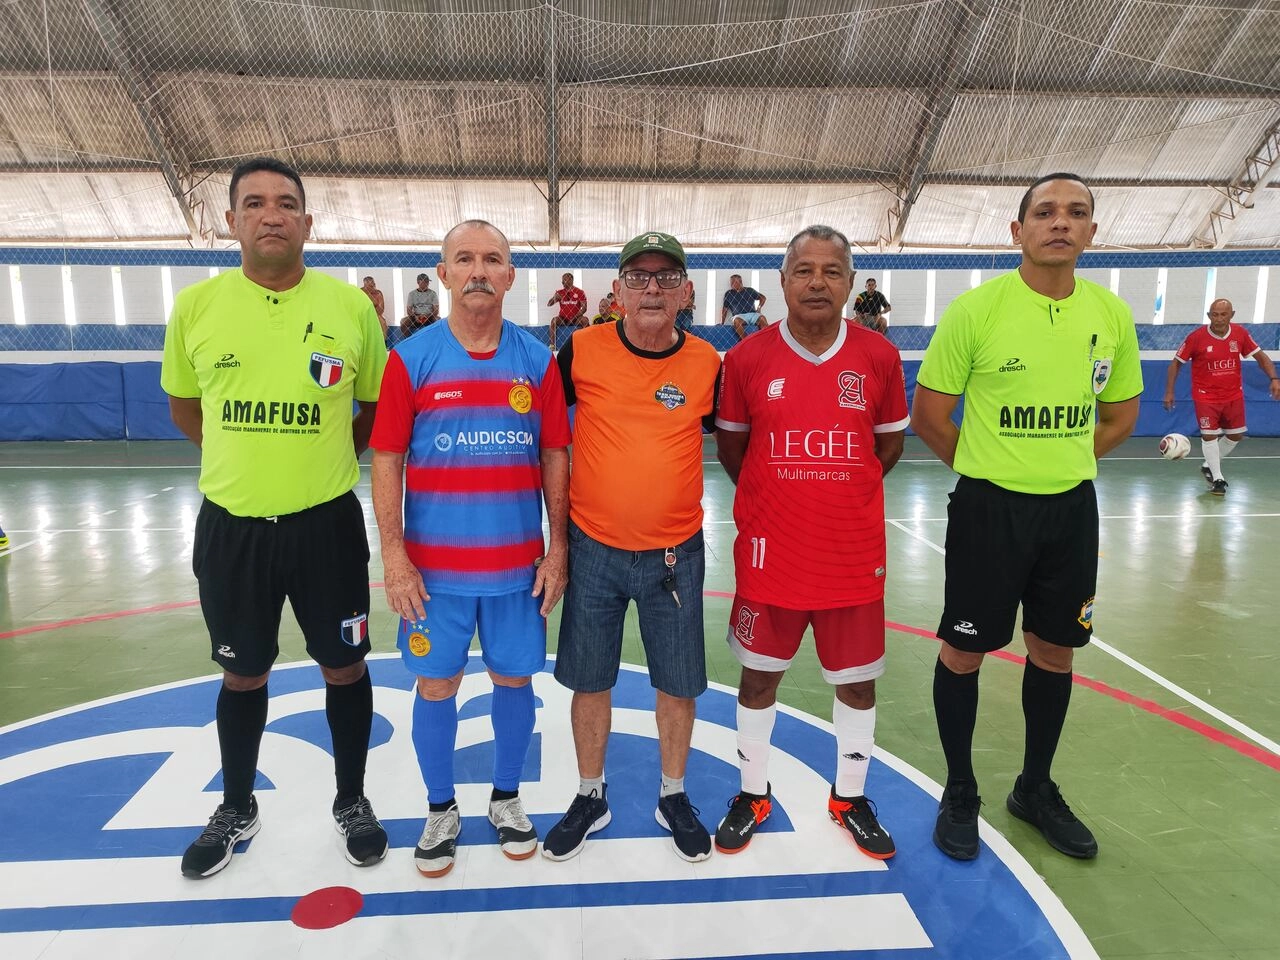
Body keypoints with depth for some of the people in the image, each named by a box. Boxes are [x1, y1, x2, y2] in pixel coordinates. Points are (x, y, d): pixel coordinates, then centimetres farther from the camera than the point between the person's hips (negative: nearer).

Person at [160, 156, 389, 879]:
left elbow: (377, 408, 5)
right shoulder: (197, 305, -3)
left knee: (344, 666, 12)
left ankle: (353, 802, 35)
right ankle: (237, 810, 41)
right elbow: (184, 406, 11)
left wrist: (324, 462, 3)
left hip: (326, 523, -1)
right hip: (230, 524, 1)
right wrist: (246, 458, 10)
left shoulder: (351, 305, -7)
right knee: (244, 674, 18)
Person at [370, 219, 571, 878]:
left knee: (514, 678, 13)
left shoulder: (538, 360, 1)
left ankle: (506, 798, 35)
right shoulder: (411, 358, -3)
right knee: (436, 685, 10)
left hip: (518, 564, 1)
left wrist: (558, 546, 0)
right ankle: (441, 810, 32)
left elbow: (555, 457, 4)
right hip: (434, 566, -1)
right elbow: (386, 461, -3)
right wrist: (394, 554, -8)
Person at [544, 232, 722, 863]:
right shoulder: (583, 349, -6)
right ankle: (591, 797, 35)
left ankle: (673, 797, 35)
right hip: (593, 548, 0)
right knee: (590, 681, 12)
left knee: (678, 684, 11)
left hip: (676, 553, 1)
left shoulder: (707, 364, -4)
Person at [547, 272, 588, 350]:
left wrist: (574, 317, -19)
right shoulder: (560, 292, 6)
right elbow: (549, 304, 3)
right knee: (554, 319, -28)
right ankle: (552, 345, -31)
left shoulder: (580, 292, 0)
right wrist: (554, 298, -19)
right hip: (563, 319, 1)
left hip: (575, 319, -1)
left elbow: (584, 308, -6)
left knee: (584, 319, -30)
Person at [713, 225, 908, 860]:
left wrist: (842, 492, 9)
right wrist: (778, 496, 8)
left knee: (857, 680, 13)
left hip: (855, 556, 1)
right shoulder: (747, 359, -5)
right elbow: (729, 445, 7)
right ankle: (753, 795, 35)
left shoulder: (879, 358, -3)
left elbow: (889, 442, 11)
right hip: (770, 553, -1)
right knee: (759, 675, 13)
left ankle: (850, 797, 37)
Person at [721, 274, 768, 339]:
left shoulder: (749, 290, 18)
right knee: (736, 321, -38)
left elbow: (763, 298, 26)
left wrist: (759, 308, 10)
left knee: (762, 318, -32)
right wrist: (722, 323, 9)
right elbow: (724, 309, 18)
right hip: (740, 316, -1)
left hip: (752, 314, 1)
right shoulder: (728, 294, 17)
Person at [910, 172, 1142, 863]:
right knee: (964, 650, 5)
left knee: (1055, 650, 15)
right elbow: (928, 415, -6)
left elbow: (1120, 412, 15)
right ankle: (960, 792, 27)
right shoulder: (976, 309, -11)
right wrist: (987, 468, 1)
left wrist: (1063, 463, 5)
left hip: (1072, 508, 4)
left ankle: (1035, 788, 37)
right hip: (989, 507, -4)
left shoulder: (1112, 314, 1)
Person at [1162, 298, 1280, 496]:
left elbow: (1260, 356, 3)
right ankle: (1217, 479, 6)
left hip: (1233, 395, 4)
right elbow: (1176, 363, -6)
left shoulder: (1240, 334, -6)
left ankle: (1209, 466, 32)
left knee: (1236, 435, 12)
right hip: (1205, 396, -4)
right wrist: (1169, 391, -9)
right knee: (1209, 435, -8)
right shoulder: (1196, 337, -15)